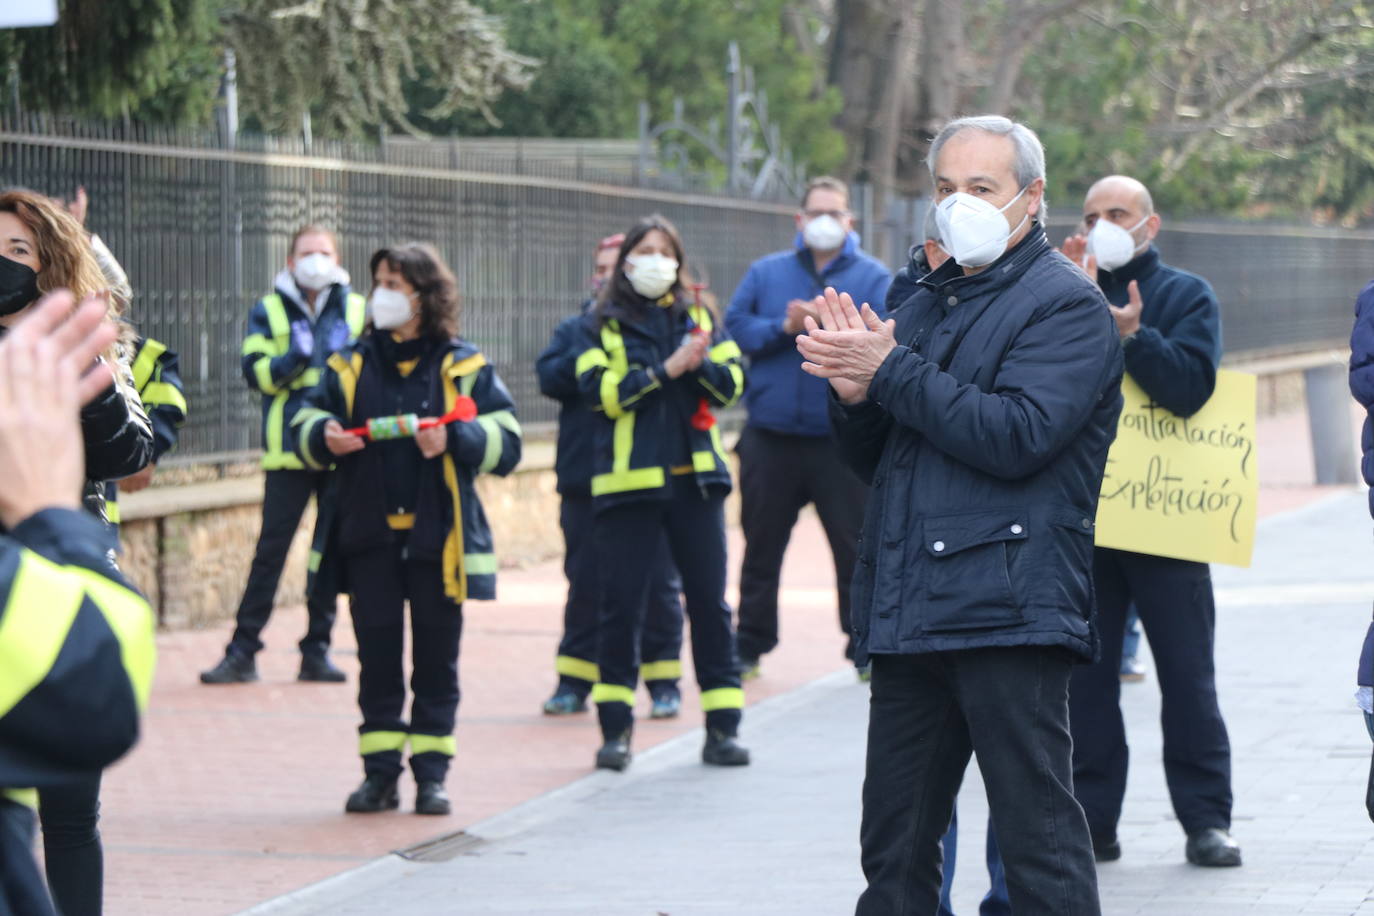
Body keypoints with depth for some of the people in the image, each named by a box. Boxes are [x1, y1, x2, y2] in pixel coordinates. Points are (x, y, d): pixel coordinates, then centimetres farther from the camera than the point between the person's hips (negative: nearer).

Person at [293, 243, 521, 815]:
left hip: (437, 535, -2)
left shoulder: (463, 367, 1)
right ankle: (379, 773, 10)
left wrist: (454, 440, -21)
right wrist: (325, 438, -13)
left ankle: (431, 773, 11)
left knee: (436, 661, 4)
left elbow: (506, 442, -4)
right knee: (377, 656, 4)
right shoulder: (351, 365, 9)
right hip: (369, 537, 2)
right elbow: (306, 425, 9)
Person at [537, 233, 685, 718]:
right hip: (586, 475, 2)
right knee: (585, 582, 7)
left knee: (658, 581, 2)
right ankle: (574, 681, 15)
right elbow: (550, 377, -3)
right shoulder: (575, 329, 13)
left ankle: (663, 681, 10)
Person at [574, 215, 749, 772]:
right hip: (627, 478, -2)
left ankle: (722, 726, 5)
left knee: (709, 600, 2)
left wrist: (702, 362, -14)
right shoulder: (601, 324, 6)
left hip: (696, 476, 2)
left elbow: (732, 383, 5)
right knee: (620, 603, -1)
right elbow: (600, 390, -9)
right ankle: (615, 728, 6)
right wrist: (665, 370, -15)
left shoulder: (699, 317, 14)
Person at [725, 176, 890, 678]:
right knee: (761, 548, 8)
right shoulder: (765, 273, 12)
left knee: (857, 548, -1)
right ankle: (749, 647, 16)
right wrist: (783, 328, -12)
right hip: (771, 439, 2)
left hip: (843, 442, -2)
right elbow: (735, 327, 1)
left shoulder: (873, 277, 5)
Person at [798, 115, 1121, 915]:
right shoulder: (927, 305, 21)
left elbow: (1016, 436, -18)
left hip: (1009, 614, -8)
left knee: (1040, 836, -6)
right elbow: (872, 459, 21)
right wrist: (855, 396, -1)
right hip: (908, 611, 8)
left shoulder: (1066, 303, -3)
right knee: (895, 849, 10)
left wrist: (890, 372, -14)